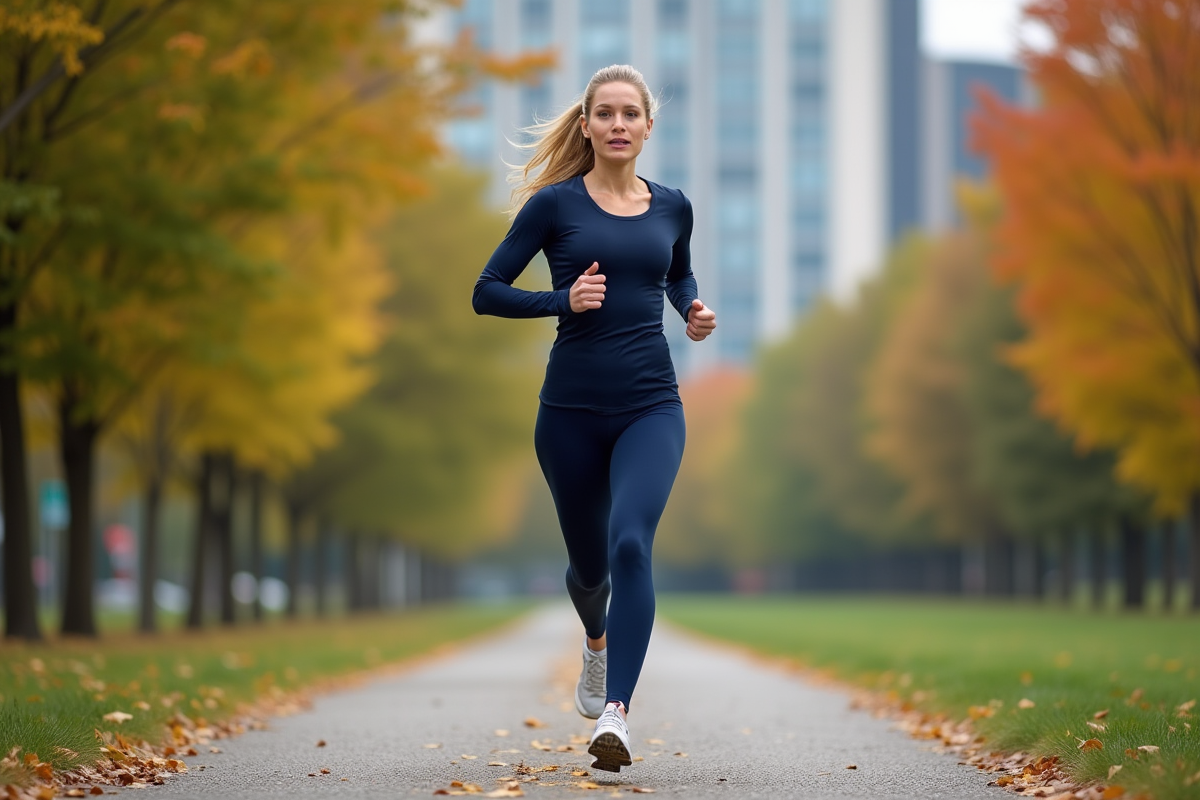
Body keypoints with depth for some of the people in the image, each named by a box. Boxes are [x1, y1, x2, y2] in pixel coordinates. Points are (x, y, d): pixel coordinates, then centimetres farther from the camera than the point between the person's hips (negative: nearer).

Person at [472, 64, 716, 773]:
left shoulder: (672, 208, 7)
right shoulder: (556, 203, -2)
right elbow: (487, 293, -2)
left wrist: (696, 312, 6)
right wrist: (564, 301, -16)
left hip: (652, 407, 0)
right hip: (572, 410, 0)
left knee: (630, 542, -24)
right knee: (589, 560, 15)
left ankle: (616, 713, -30)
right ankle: (598, 642, 52)